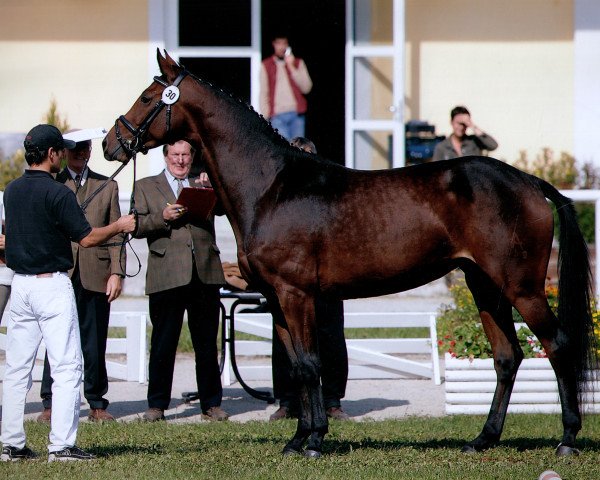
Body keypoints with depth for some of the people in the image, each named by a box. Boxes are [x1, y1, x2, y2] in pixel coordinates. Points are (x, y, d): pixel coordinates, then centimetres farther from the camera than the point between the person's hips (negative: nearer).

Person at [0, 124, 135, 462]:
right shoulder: (57, 193, -14)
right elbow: (86, 238, -13)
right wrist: (119, 226, 4)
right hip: (53, 284, -7)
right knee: (67, 367, -4)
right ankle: (62, 444, -9)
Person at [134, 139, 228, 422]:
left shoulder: (205, 185, 19)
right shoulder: (146, 187, 13)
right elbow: (137, 227, 3)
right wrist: (163, 217, -13)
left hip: (205, 273, 2)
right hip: (166, 276, -2)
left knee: (207, 343, 6)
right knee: (163, 343, 0)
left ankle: (211, 404, 11)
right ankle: (156, 405, 6)